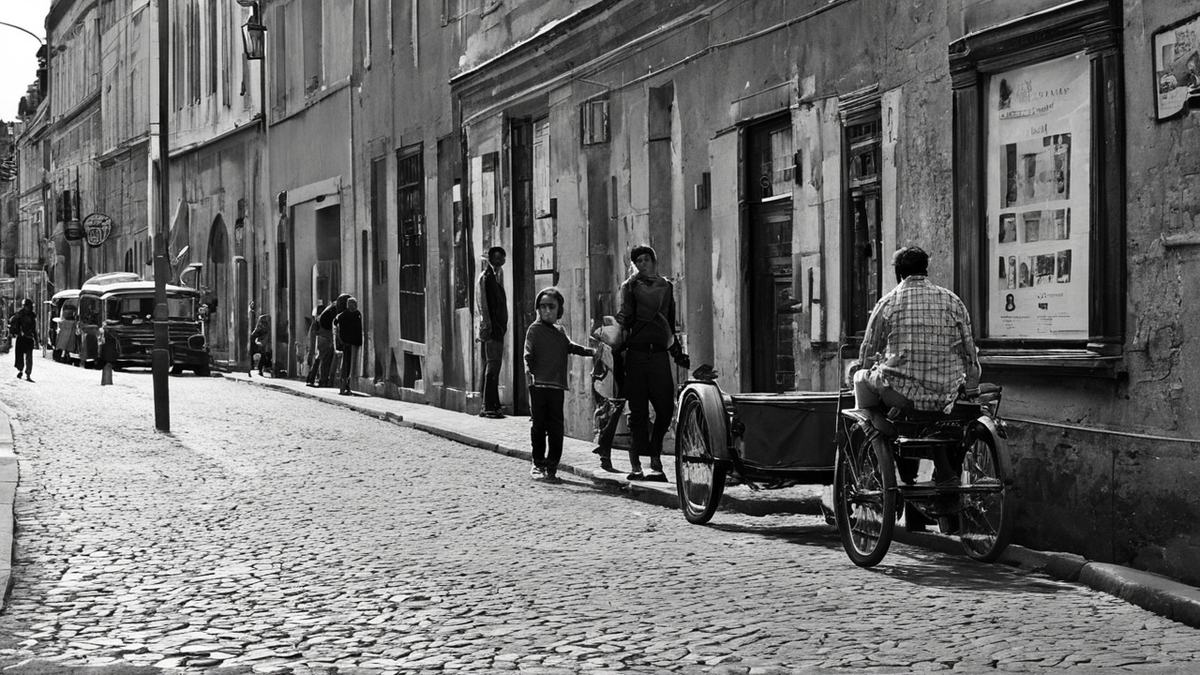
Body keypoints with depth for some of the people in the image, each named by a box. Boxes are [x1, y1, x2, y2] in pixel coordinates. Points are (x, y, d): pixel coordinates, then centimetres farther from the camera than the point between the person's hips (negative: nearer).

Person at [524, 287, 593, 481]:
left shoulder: (560, 331, 17)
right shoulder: (535, 329, 1)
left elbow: (570, 347, 34)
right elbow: (528, 353, -8)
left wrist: (590, 351, 25)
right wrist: (528, 369, -24)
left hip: (557, 385, 4)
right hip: (539, 384, -4)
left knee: (556, 427, 1)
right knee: (538, 425, -1)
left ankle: (552, 465, 7)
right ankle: (538, 464, 10)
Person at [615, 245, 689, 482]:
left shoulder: (666, 287, 17)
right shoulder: (630, 286, 8)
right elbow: (626, 318, -3)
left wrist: (678, 353, 22)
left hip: (659, 355, 3)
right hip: (636, 354, -3)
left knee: (666, 409, -4)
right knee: (638, 411, -2)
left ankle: (655, 457, 11)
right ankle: (636, 464, 3)